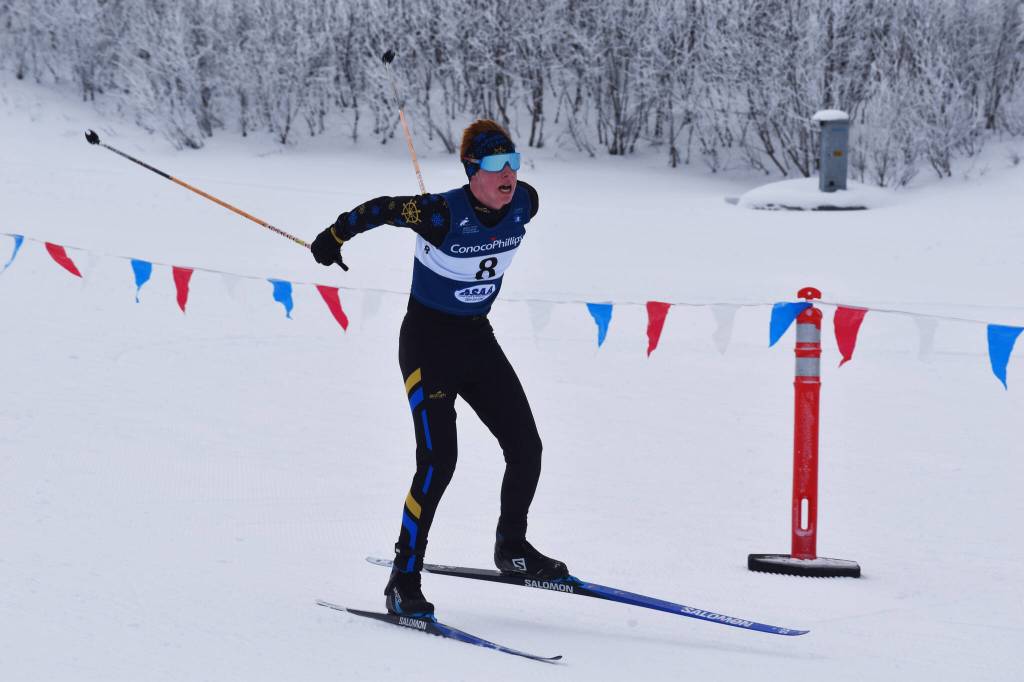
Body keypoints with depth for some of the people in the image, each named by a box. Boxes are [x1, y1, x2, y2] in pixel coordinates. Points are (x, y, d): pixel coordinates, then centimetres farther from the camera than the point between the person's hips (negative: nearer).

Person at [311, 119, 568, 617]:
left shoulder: (524, 202, -8)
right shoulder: (443, 213, -25)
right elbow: (381, 209, -11)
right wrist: (334, 237, 1)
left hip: (478, 340, 6)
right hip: (428, 340, -6)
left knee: (525, 449, 3)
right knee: (439, 460, -16)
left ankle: (512, 548, 26)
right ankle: (404, 581, -8)